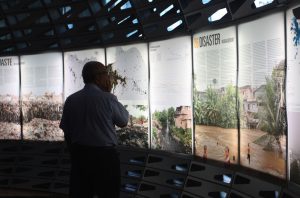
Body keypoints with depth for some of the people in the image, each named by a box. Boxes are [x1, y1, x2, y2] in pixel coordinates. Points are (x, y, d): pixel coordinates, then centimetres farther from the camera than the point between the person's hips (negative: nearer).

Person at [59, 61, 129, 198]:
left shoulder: (71, 100, 2)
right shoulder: (107, 99, -11)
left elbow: (66, 132, 6)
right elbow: (123, 121, 3)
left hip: (79, 154, 5)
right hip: (104, 156, -4)